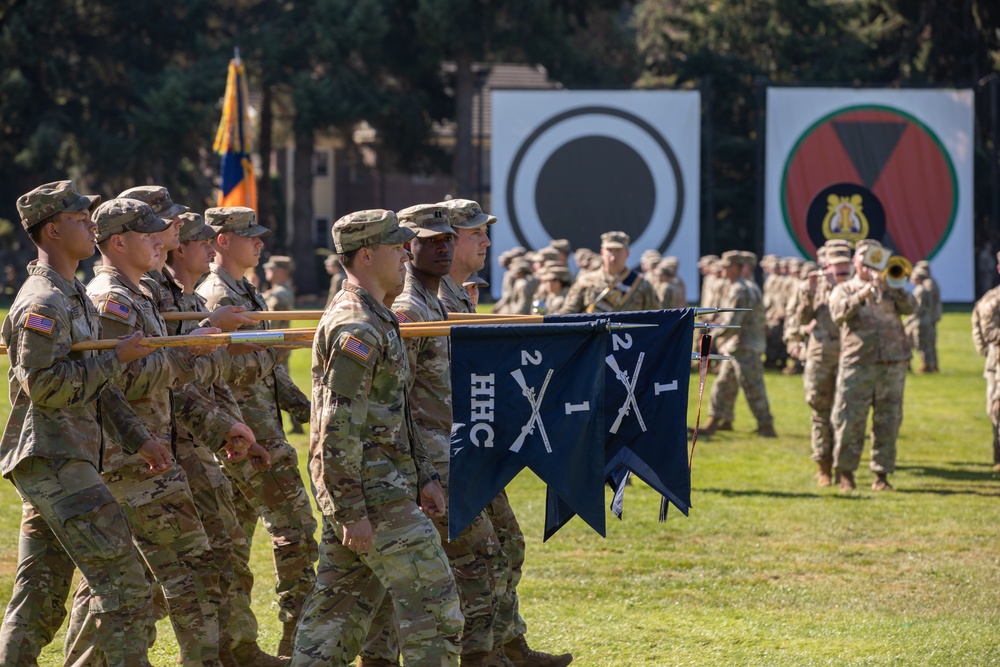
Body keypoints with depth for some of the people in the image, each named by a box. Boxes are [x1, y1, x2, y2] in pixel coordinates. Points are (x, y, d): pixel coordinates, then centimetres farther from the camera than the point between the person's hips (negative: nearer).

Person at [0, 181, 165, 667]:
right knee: (123, 583, -12)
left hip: (62, 463, 10)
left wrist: (138, 439, 12)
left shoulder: (75, 298, 19)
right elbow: (44, 384, -21)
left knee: (39, 599, 10)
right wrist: (116, 358, -15)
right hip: (54, 463, -10)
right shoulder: (43, 303, -13)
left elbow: (97, 384, 20)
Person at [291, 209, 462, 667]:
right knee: (431, 597, -8)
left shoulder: (375, 320, 18)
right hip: (370, 490, -10)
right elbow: (339, 427, -21)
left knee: (340, 603, 11)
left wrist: (424, 476, 20)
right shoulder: (356, 328, -16)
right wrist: (353, 511, -22)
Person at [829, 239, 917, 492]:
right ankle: (845, 473, 8)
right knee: (849, 422, -4)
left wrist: (891, 285, -14)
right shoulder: (844, 289, 12)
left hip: (893, 364, 2)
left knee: (888, 423, 2)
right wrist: (862, 295, -21)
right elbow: (839, 314, -8)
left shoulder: (890, 288, 18)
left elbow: (910, 307, -1)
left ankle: (882, 474, 8)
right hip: (857, 364, -2)